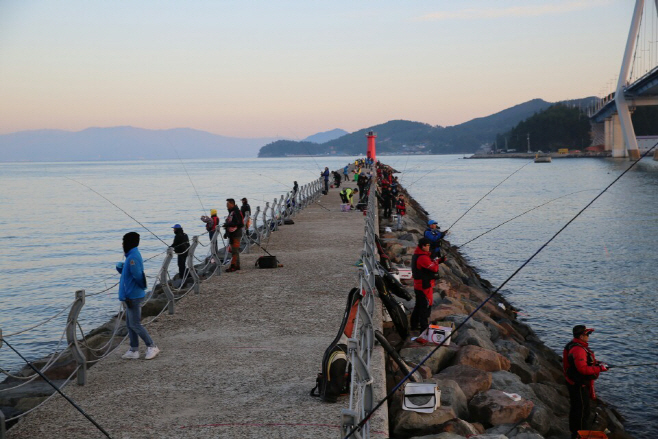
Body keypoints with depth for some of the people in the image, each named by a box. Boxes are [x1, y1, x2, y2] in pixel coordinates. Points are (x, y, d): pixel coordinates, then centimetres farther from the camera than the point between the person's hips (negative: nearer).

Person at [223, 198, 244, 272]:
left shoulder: (236, 212, -15)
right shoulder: (231, 212, 16)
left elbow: (238, 223, -23)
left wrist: (228, 224, -23)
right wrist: (227, 232, 20)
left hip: (236, 234, -10)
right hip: (232, 234, 10)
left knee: (234, 251, -10)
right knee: (233, 250, 13)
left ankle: (233, 266, -11)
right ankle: (237, 266, 20)